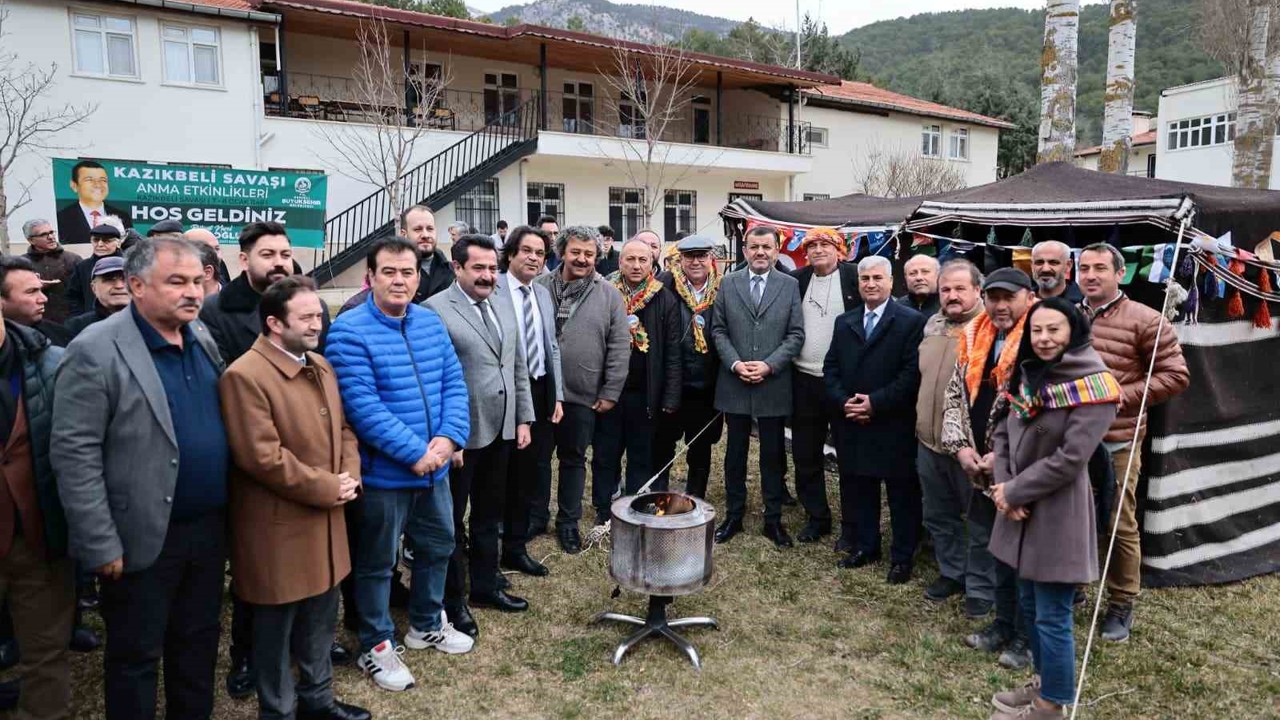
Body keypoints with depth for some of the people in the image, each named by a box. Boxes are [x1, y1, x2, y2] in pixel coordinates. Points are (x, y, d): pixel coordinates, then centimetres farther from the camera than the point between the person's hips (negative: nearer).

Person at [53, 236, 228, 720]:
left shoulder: (203, 338, 5)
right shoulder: (96, 351, -16)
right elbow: (74, 456, -16)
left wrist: (224, 510, 9)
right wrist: (101, 546, -16)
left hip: (208, 527, 6)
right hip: (144, 537, -6)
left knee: (198, 643, 20)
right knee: (136, 657, 12)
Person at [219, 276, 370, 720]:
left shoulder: (320, 366, 8)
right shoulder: (245, 376, -19)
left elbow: (343, 427, 14)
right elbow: (262, 457, -23)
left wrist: (350, 478, -3)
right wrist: (326, 489, -17)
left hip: (326, 518, 8)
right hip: (279, 526, -8)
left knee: (321, 618, 21)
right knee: (277, 629, 11)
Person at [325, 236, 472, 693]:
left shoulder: (431, 322, 4)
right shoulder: (349, 332, -16)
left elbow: (454, 383, 2)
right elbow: (362, 406, -22)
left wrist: (448, 437, -14)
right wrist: (415, 452, -22)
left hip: (434, 465, 7)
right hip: (383, 471, -6)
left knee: (438, 546, 21)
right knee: (377, 562, 10)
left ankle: (427, 624, 43)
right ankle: (376, 645, 30)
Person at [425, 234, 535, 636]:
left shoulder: (504, 309, 10)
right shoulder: (435, 310, -13)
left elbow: (518, 369, 15)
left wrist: (523, 419, 11)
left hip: (500, 432, 7)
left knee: (489, 516, 19)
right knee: (452, 521, 9)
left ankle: (485, 585, 36)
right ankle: (452, 601, 24)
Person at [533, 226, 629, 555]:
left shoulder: (609, 294, -1)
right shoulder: (540, 287, 0)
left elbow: (620, 347, -1)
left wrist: (610, 392, -4)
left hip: (583, 395, 0)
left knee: (574, 458, 12)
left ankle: (568, 521, 27)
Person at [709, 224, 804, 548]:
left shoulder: (790, 285, 1)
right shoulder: (728, 283, 4)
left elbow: (796, 334, -2)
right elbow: (718, 330, 3)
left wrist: (769, 365, -13)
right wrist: (735, 363, -11)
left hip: (773, 385, -1)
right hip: (734, 384, 1)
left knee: (773, 454, 9)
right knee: (735, 453, 11)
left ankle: (773, 519, 22)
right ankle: (734, 515, 24)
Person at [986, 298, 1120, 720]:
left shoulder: (1091, 385, -15)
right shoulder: (1028, 375, 10)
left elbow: (1070, 459, -20)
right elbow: (1003, 433, 9)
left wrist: (1013, 492, -13)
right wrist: (1003, 485, -6)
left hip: (1059, 512, -8)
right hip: (1022, 509, 8)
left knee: (1052, 616, 3)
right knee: (1029, 605, 20)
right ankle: (1044, 682, 38)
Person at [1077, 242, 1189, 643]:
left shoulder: (1144, 320, -7)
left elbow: (1176, 375, -7)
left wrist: (1125, 396, -15)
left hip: (1117, 442, -4)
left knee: (1120, 526, 7)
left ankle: (1121, 605, 23)